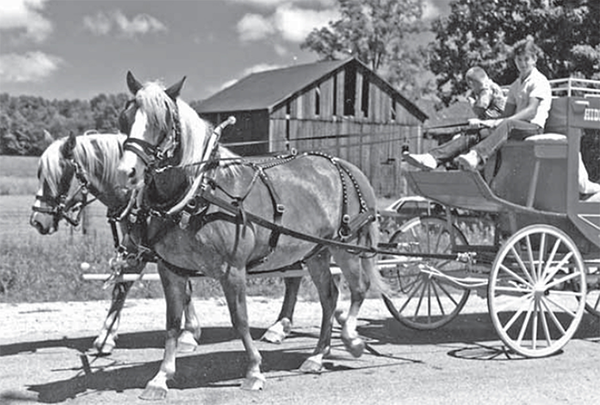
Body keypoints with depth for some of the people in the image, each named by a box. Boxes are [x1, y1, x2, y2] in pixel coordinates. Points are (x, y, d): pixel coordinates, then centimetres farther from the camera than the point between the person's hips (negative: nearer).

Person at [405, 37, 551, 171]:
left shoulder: (539, 81, 1)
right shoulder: (515, 85, 25)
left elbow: (531, 111, -14)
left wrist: (498, 122, -24)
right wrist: (483, 122, -3)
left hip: (533, 127, -7)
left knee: (506, 125, -41)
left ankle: (476, 157, -69)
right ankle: (433, 158, -37)